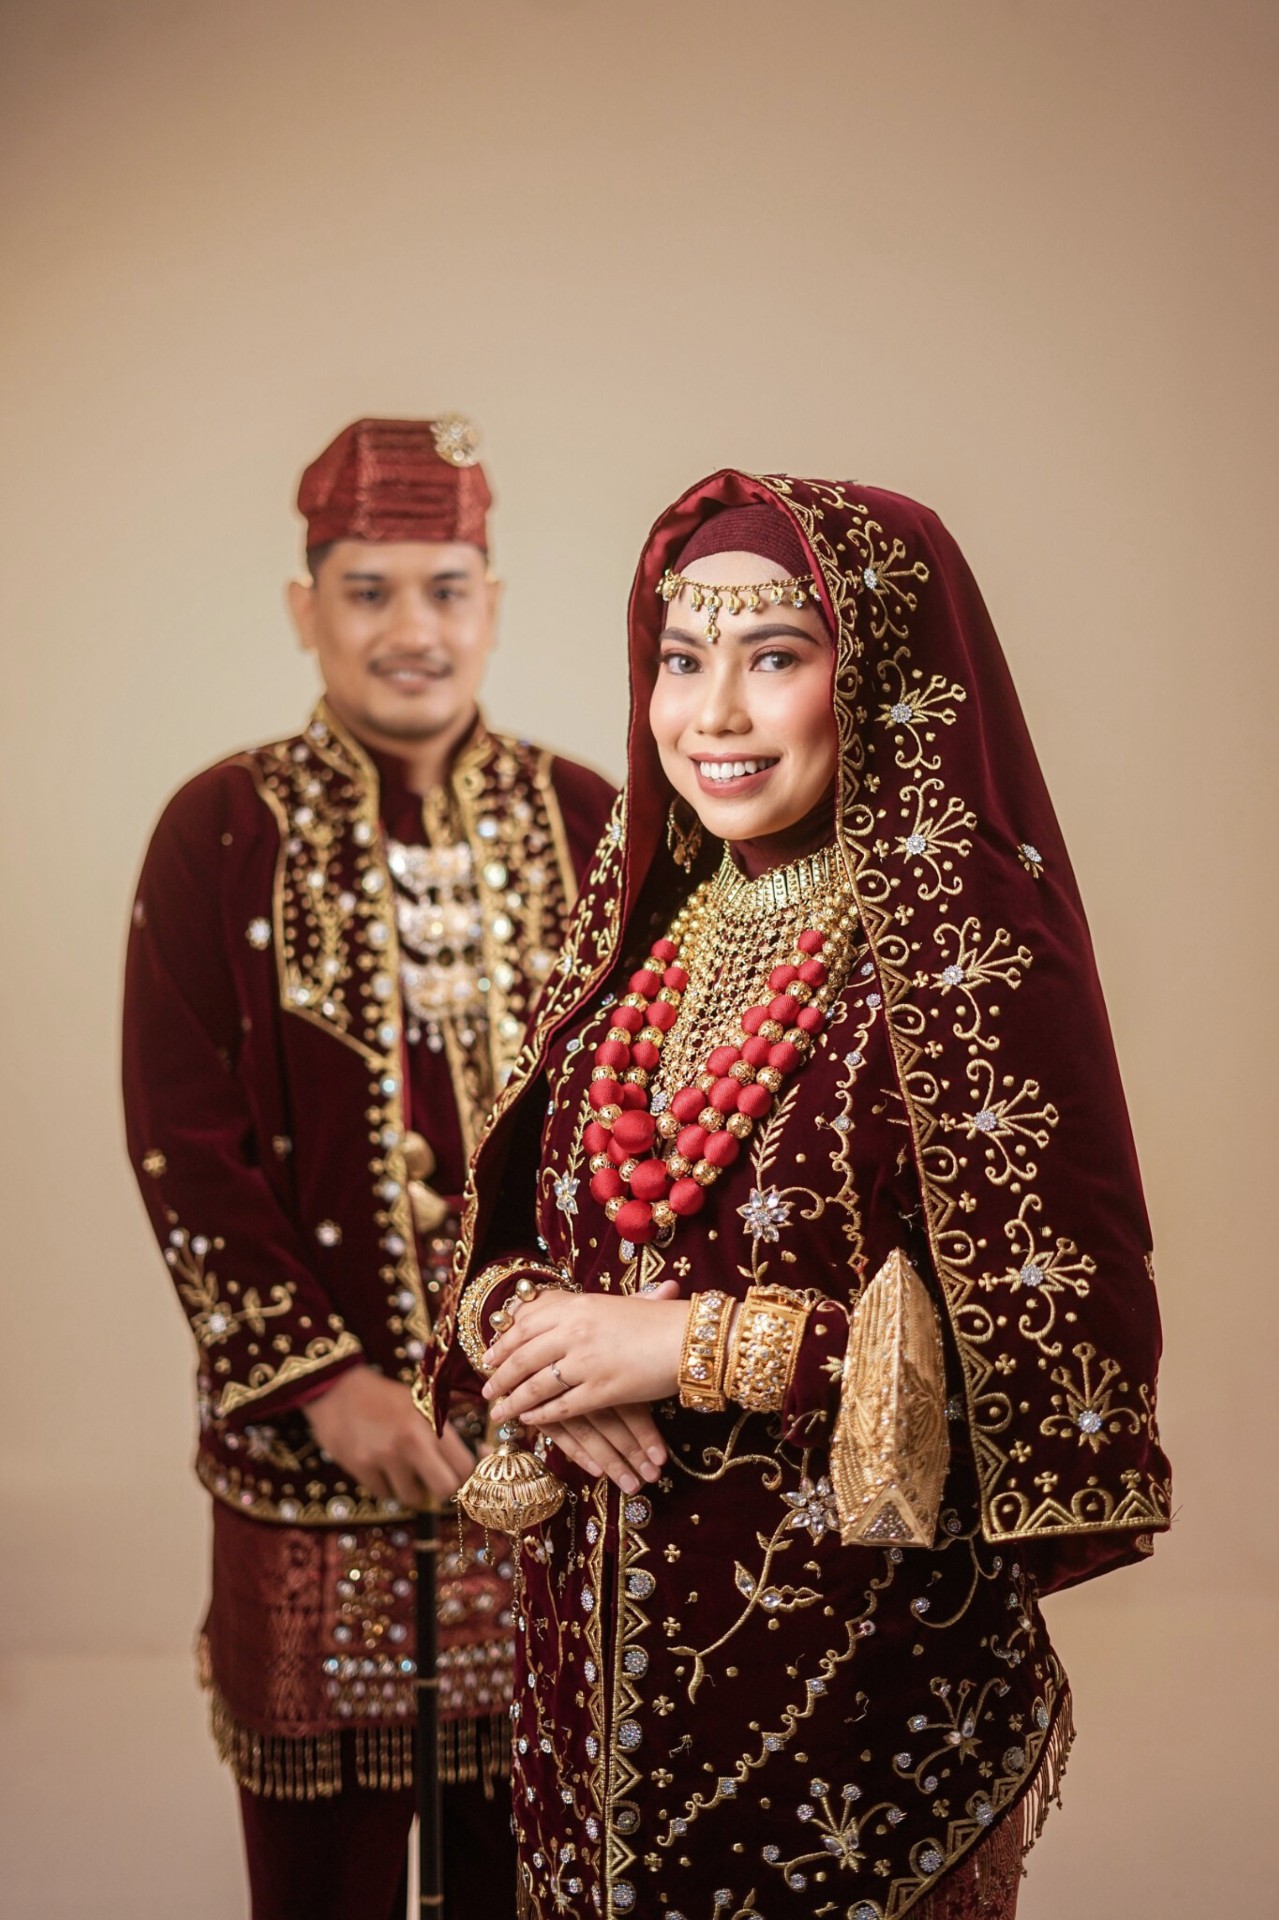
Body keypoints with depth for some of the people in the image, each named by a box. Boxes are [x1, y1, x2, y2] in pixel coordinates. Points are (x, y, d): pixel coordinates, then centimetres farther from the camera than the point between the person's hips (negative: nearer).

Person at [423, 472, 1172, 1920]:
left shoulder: (960, 940, -15)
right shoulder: (637, 924, 4)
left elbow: (1061, 1342, -18)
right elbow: (502, 1220, 12)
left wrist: (702, 1344, -19)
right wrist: (511, 1315, -11)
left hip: (852, 1667, -5)